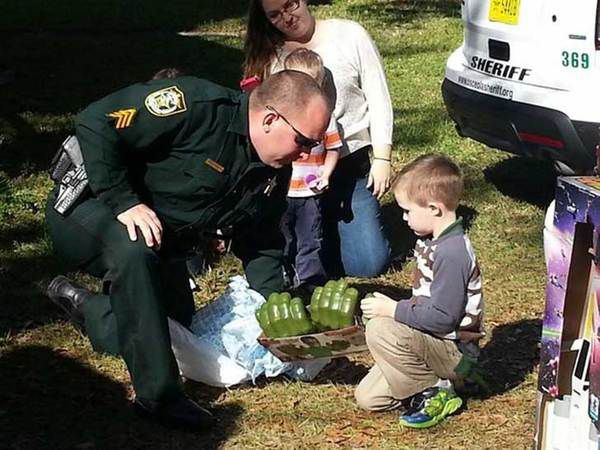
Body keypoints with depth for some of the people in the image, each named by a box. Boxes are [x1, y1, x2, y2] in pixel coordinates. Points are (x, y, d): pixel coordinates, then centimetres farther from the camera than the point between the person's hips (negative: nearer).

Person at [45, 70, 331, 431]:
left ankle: (80, 302, 31)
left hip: (161, 240, 9)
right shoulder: (195, 106, -32)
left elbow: (261, 244, 5)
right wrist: (124, 201, -36)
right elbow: (96, 123, -33)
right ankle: (159, 396, -31)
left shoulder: (274, 173, -4)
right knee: (135, 252, -40)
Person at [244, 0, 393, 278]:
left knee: (369, 264, -6)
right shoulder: (267, 56, 5)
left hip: (351, 169, -1)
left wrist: (382, 159, -4)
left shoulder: (349, 36, 0)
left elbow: (379, 100, 2)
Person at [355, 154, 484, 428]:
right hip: (430, 339, 9)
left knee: (380, 330, -30)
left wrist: (392, 310, -19)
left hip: (452, 348, -9)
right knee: (367, 397, 4)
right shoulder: (432, 241, 6)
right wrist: (393, 307, 4)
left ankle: (436, 393, -13)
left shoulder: (452, 253, -26)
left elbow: (442, 318, -29)